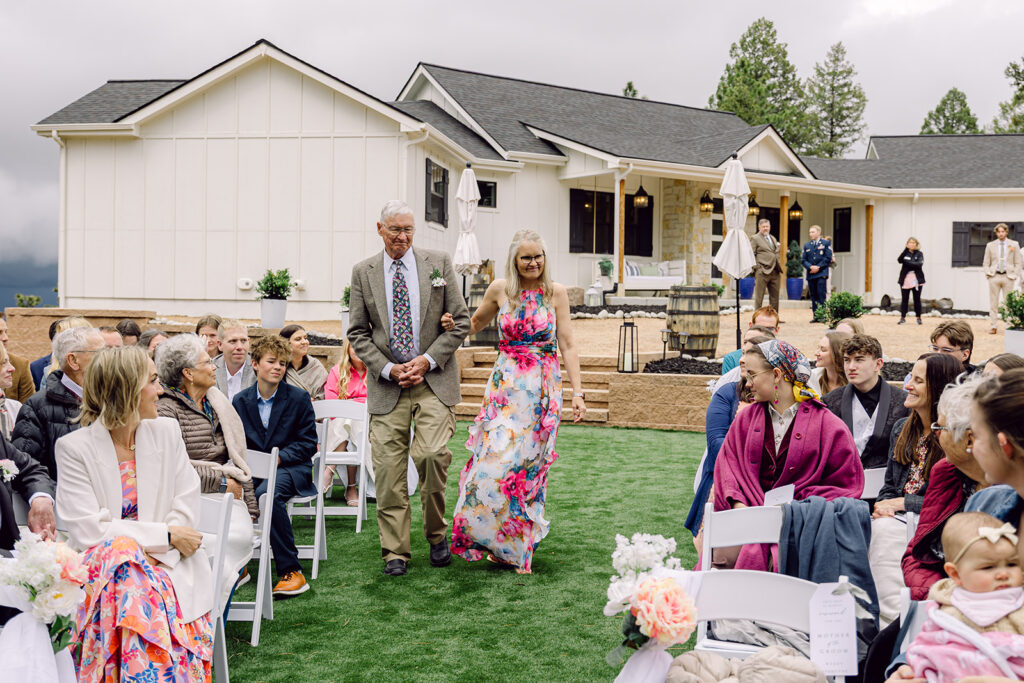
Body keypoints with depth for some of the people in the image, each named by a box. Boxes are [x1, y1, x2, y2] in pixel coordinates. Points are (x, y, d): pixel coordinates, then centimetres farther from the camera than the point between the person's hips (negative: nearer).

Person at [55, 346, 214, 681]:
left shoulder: (167, 431, 8)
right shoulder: (74, 448, -3)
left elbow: (186, 508, 3)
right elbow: (89, 530, -11)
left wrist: (154, 552, -14)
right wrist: (165, 536, -13)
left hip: (169, 562, 1)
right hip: (103, 563, -1)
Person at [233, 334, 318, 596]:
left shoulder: (299, 398, 2)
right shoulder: (240, 401, 10)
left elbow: (308, 443, 0)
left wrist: (279, 457, -15)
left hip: (290, 468, -3)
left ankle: (291, 572, -29)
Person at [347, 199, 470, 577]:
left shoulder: (439, 263, 4)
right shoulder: (363, 272, 7)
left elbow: (460, 321, 3)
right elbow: (357, 333, 7)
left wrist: (427, 360, -7)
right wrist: (388, 369, -6)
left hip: (434, 379, -1)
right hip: (387, 383, 1)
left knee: (431, 454, -15)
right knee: (388, 467, -2)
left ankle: (436, 534, 9)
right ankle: (395, 551, 10)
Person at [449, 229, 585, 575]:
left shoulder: (556, 293, 1)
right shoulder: (500, 289, 3)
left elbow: (568, 346, 1)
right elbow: (475, 324, 21)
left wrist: (577, 392, -4)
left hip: (543, 389, -1)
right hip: (505, 386, 1)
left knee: (527, 464, 0)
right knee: (496, 459, -8)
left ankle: (519, 547, 13)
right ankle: (498, 541, 8)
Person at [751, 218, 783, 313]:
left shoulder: (773, 239, 22)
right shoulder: (755, 239, 0)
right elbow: (751, 255, -5)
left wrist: (779, 268, 15)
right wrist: (757, 268, -14)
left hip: (775, 273, 7)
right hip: (762, 272, -7)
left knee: (774, 298, 9)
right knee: (759, 297, -3)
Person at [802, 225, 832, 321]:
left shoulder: (826, 243, 5)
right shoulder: (807, 245, 16)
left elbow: (828, 258, -2)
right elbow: (804, 260, 11)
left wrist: (818, 267, -10)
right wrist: (810, 267, -9)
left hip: (821, 273, -4)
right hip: (810, 274, 4)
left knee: (821, 294, -10)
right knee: (813, 296, 3)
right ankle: (816, 316, 6)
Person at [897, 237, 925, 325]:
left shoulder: (919, 254, 5)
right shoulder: (905, 253, 8)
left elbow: (919, 264, -12)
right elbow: (899, 260, -13)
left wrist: (907, 262, -15)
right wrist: (906, 249, -18)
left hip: (916, 280, -1)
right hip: (905, 279, 1)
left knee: (917, 299, 3)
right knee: (904, 299, 1)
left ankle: (918, 318, 10)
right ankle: (903, 318, 6)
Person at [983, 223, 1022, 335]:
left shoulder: (1014, 245, 7)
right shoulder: (990, 245, 9)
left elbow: (1018, 262, 8)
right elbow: (985, 263, 13)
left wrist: (1014, 275, -3)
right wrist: (988, 273, -2)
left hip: (1008, 276, -1)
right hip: (994, 276, 1)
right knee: (993, 303, -1)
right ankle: (992, 326, 2)